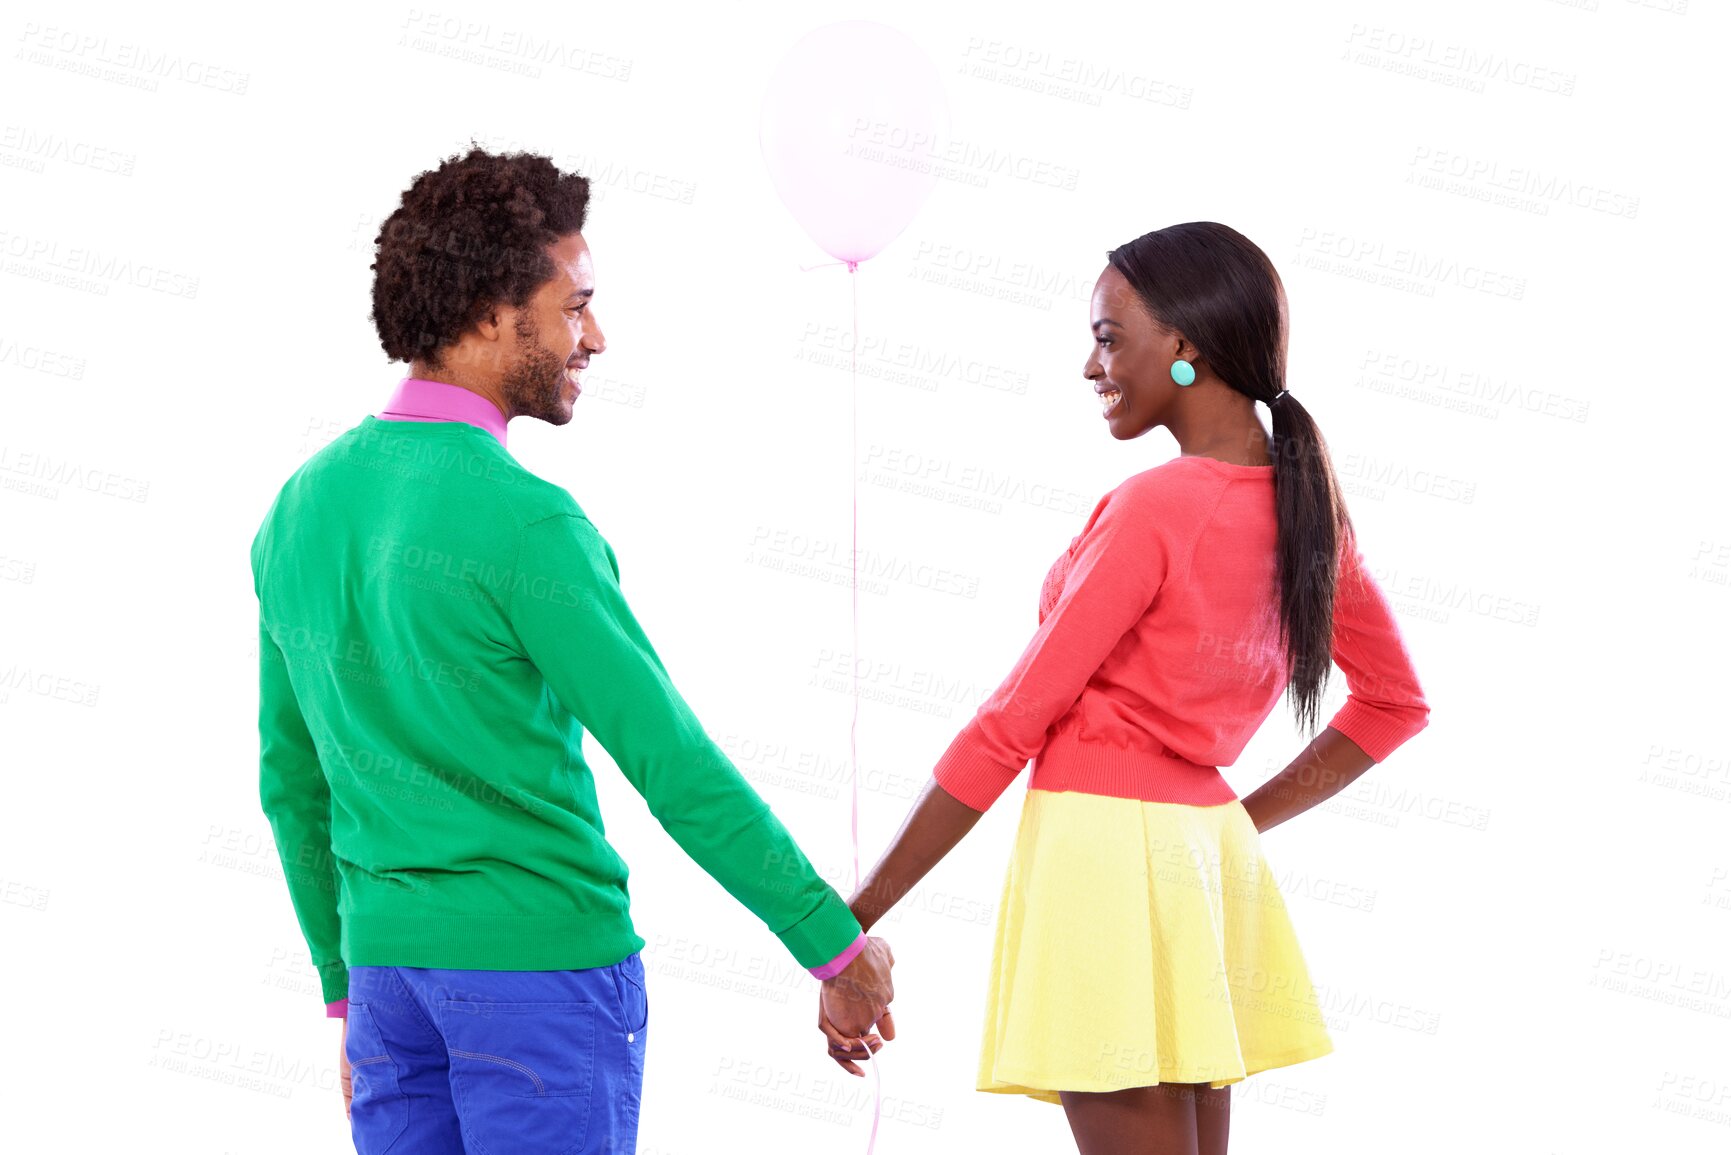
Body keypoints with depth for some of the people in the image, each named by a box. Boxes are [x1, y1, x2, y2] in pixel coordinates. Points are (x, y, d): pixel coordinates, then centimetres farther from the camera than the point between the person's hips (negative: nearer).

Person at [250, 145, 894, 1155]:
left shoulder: (300, 509, 7)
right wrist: (840, 948, -7)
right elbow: (680, 775, -16)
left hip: (390, 963, 7)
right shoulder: (522, 524, -17)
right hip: (547, 959, -7)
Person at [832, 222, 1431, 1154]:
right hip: (1206, 847, 8)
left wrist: (855, 915, -10)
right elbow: (1394, 702, 19)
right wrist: (1246, 819, 16)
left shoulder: (1151, 510, -16)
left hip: (1104, 847, -8)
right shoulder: (1307, 501, 6)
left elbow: (1007, 731, -14)